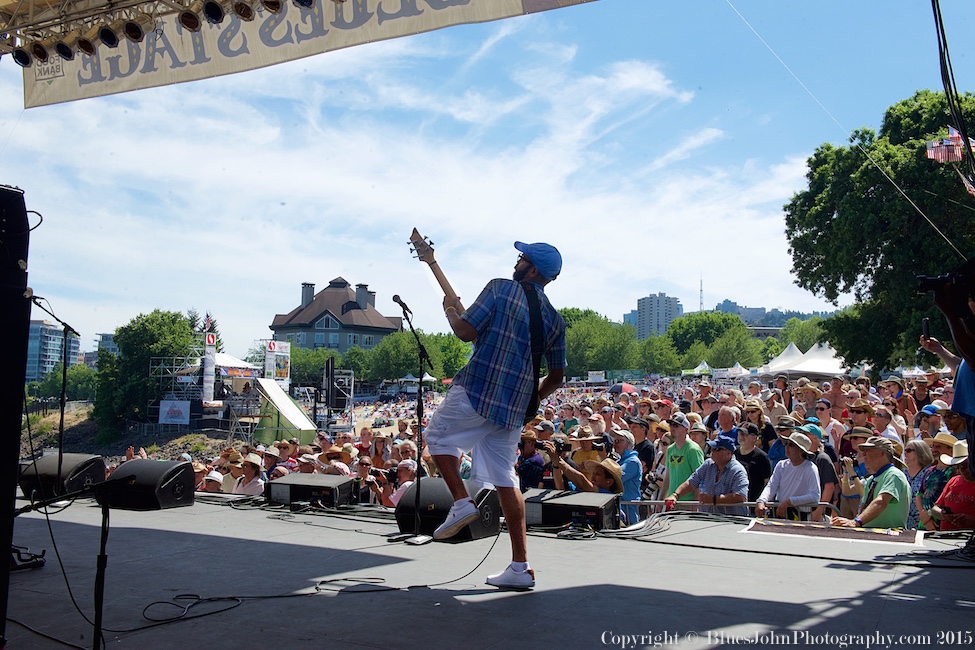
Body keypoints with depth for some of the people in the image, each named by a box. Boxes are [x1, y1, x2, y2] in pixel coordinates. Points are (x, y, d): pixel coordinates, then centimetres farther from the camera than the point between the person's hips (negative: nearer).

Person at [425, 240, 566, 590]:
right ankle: (520, 567, 9)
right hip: (514, 410, 6)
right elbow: (557, 376, 15)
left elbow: (466, 332, -10)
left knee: (437, 435, 21)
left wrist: (451, 310, 10)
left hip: (477, 391, -5)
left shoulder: (500, 288, -4)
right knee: (505, 481, 10)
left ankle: (461, 502, 3)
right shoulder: (554, 319, 12)